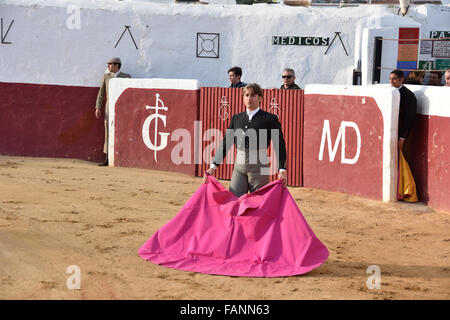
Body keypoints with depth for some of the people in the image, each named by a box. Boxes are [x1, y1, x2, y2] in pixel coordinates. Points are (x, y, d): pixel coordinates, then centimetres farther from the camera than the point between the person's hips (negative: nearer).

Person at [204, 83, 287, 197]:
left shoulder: (270, 119, 0)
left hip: (259, 168, -4)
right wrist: (213, 166, 7)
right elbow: (226, 142, 13)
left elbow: (279, 145, -4)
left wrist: (282, 171, -15)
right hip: (239, 167, 4)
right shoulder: (236, 118, 12)